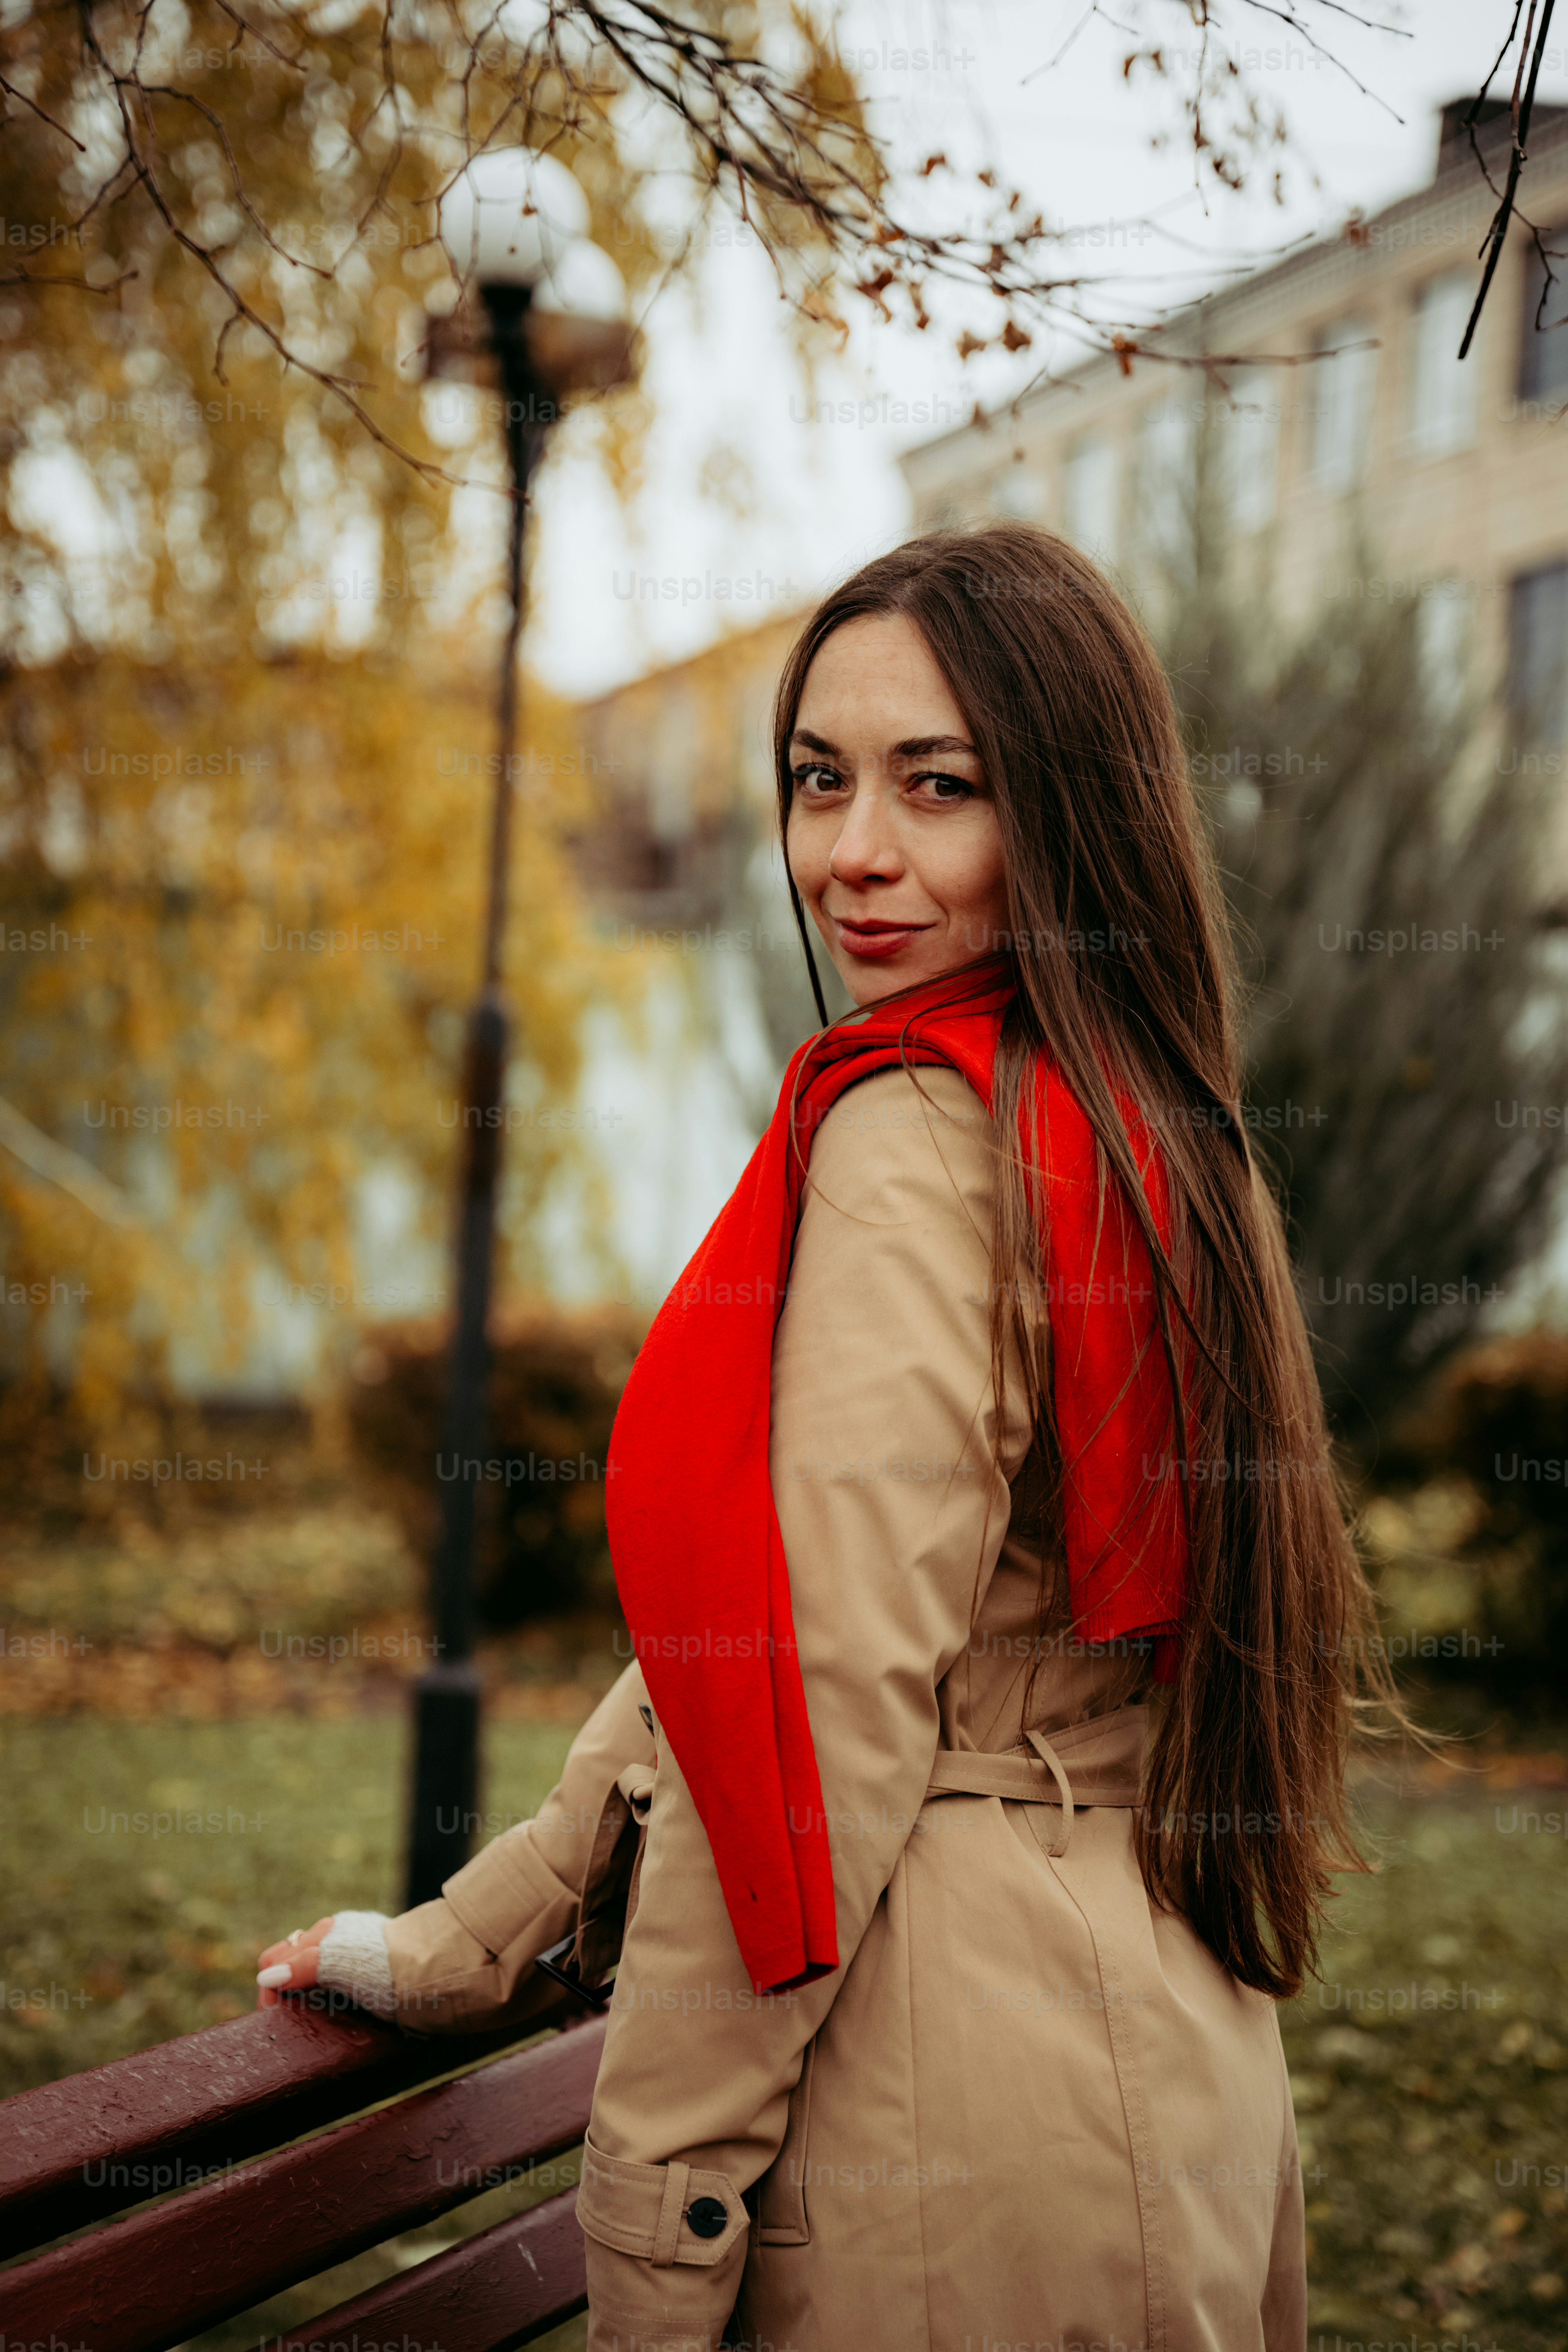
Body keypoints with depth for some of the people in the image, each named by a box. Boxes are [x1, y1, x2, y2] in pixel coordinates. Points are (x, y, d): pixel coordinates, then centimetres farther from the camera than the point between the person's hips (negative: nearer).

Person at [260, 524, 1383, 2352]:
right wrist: (473, 1931, 14)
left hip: (962, 2094, -9)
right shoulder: (1133, 1129, 12)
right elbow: (741, 1624, 12)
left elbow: (830, 1699, -21)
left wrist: (654, 2203, -13)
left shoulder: (920, 1130, -17)